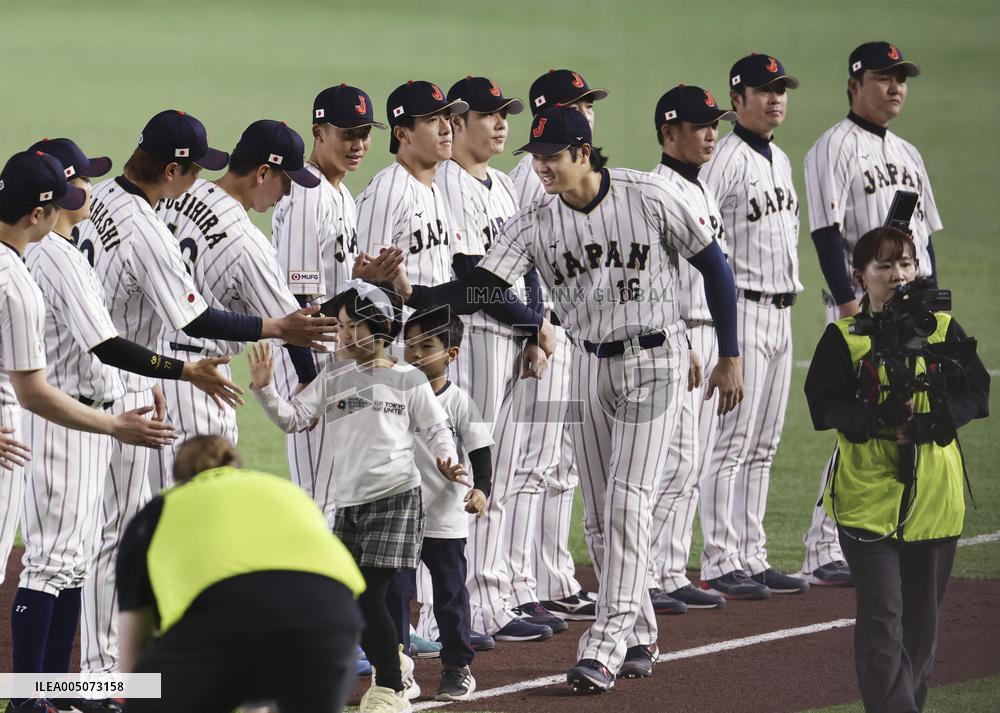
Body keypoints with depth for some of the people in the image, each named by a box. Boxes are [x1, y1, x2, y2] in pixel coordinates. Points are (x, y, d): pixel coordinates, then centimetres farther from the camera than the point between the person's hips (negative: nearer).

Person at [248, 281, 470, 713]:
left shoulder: (408, 380, 1)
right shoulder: (334, 378, 11)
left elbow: (436, 429, 5)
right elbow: (294, 418, 7)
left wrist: (446, 459, -15)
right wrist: (264, 390, -8)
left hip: (395, 497, -5)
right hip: (348, 500, 5)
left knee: (369, 596, -12)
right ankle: (394, 670, 30)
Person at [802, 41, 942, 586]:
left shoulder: (908, 154, 19)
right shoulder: (835, 147, -6)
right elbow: (826, 232, -14)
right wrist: (849, 306, -21)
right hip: (862, 306, -8)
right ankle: (824, 554, -9)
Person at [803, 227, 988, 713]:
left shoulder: (944, 330, 6)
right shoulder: (844, 338, -1)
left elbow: (975, 394, 3)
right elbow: (823, 405, -6)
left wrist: (928, 424, -15)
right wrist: (880, 418, -22)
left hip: (934, 492, 3)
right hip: (867, 492, -3)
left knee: (922, 616, 12)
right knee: (881, 617, -10)